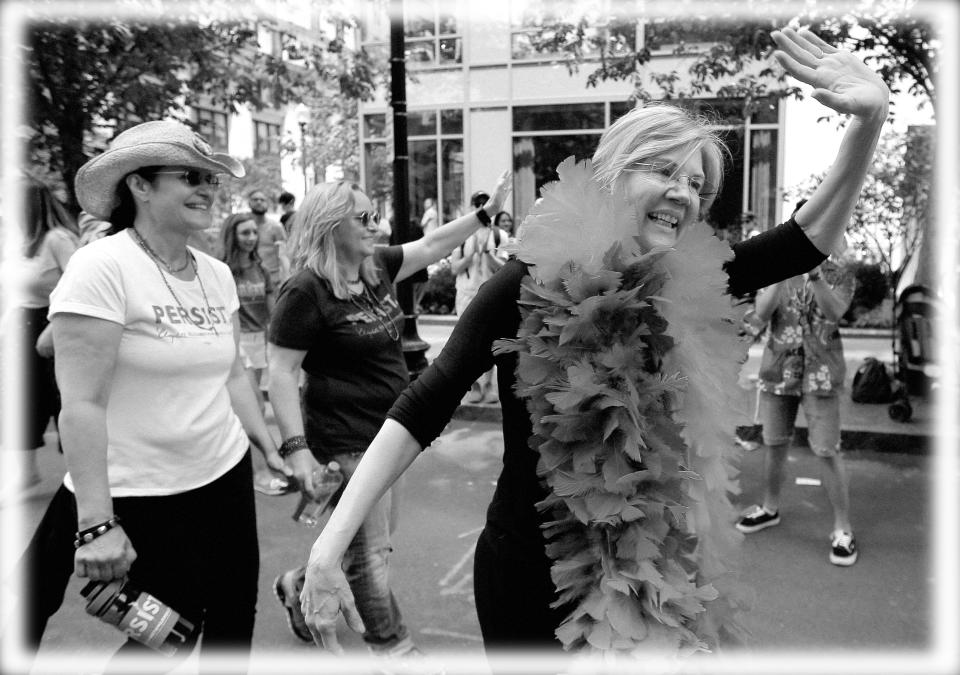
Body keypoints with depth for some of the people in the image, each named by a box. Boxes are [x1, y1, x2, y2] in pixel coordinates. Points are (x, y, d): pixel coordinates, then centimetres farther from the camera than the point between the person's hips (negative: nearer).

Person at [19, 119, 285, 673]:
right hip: (139, 501, -6)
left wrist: (272, 451, 13)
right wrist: (96, 524, -22)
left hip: (226, 479, 6)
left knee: (233, 627, 14)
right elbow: (82, 404, -19)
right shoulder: (102, 268, -16)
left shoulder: (218, 274, 4)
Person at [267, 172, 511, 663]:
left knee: (369, 544, 21)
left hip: (389, 430, 9)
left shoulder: (376, 267, 4)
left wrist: (488, 210, 5)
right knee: (370, 551, 6)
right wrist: (296, 448, -23)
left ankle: (300, 586, 43)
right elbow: (281, 372, -19)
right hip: (346, 439, -8)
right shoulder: (305, 291, -18)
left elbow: (432, 244, 10)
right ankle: (392, 647, 24)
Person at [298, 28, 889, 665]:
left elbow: (808, 240, 1)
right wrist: (331, 545, -23)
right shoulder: (529, 283, -17)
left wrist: (869, 120, -14)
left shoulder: (688, 286, -5)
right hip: (529, 571, -4)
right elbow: (423, 410, -19)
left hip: (648, 576, 5)